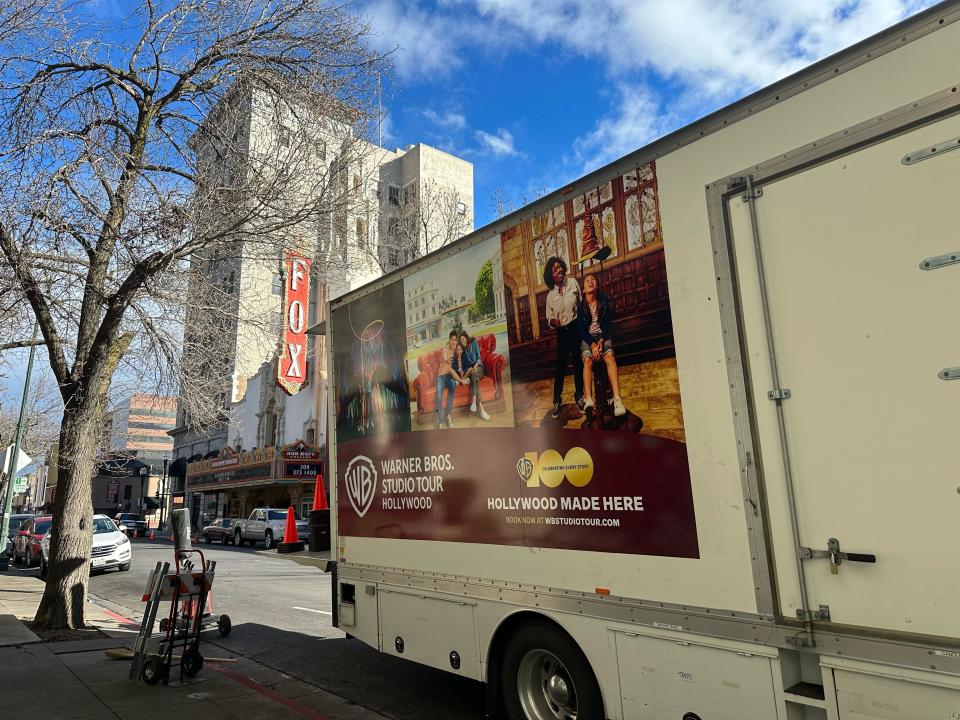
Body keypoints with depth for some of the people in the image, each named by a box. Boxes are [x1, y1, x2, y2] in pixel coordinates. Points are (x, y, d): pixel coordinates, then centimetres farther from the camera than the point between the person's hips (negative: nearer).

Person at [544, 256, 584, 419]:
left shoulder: (572, 283, -3)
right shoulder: (551, 295, -1)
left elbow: (582, 303, 3)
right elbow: (549, 317, 5)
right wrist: (552, 321, -19)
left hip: (577, 327, 0)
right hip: (562, 331, 0)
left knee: (578, 363, 7)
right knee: (560, 366, 1)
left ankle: (579, 396, 24)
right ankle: (557, 401, 10)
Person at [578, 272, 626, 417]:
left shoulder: (604, 300, 0)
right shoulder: (580, 305, -2)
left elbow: (608, 323, 0)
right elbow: (581, 329, -5)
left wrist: (601, 340, -16)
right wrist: (592, 344, -19)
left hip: (603, 335, 0)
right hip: (587, 338, 0)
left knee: (609, 356, -31)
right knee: (588, 360, -31)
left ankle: (617, 399, -45)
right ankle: (588, 399, -47)